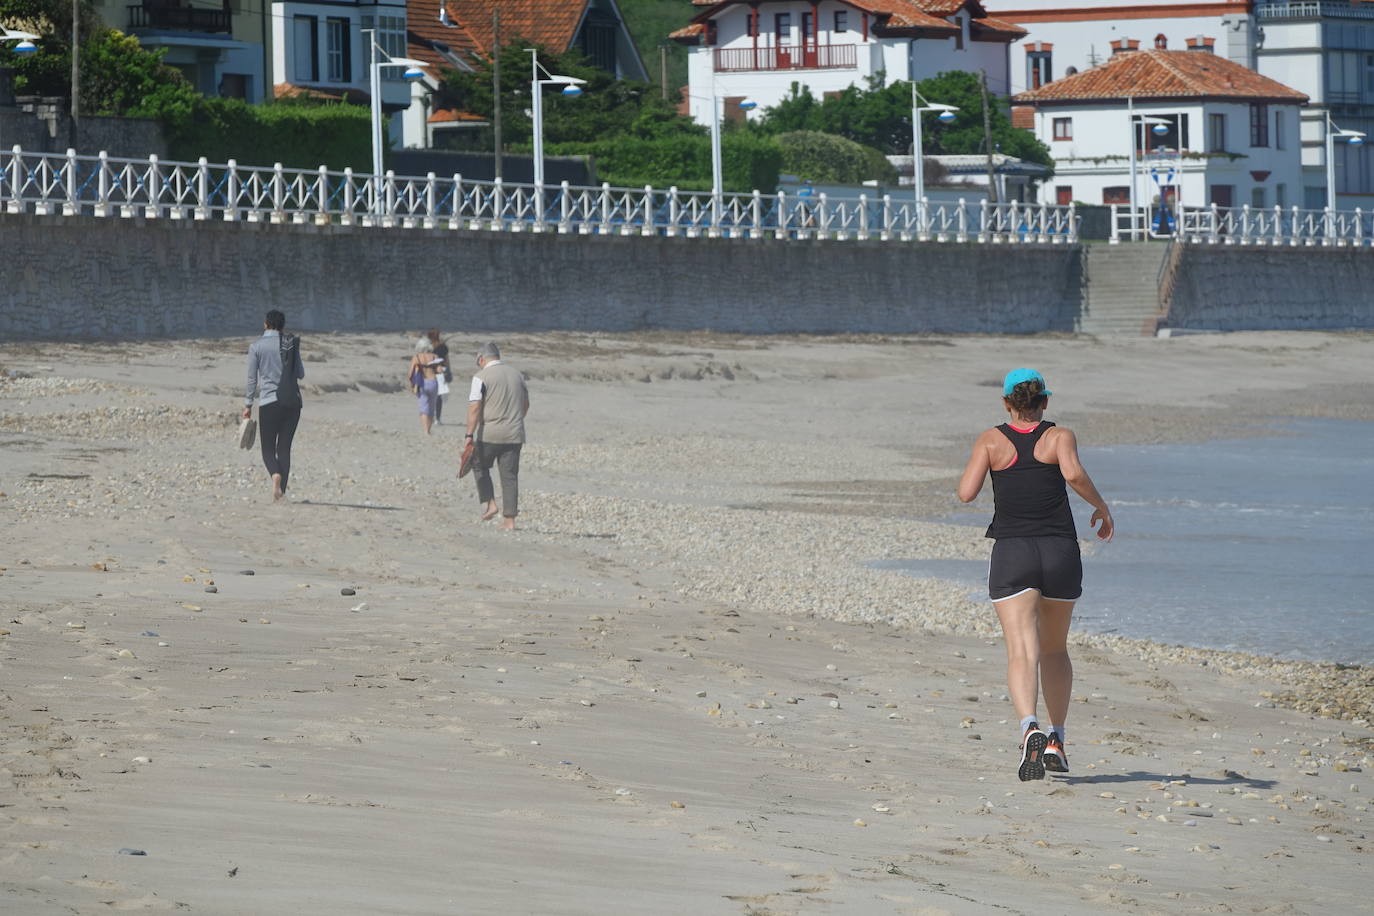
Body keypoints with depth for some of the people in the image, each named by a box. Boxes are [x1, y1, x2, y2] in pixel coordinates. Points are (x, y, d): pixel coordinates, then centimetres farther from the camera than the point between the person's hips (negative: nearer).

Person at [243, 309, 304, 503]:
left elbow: (252, 379, -2)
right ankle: (281, 491, 3)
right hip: (292, 402, 2)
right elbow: (300, 374, 11)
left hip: (269, 402, -2)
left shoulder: (257, 346, -2)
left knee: (268, 448, 4)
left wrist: (247, 405, 5)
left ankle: (276, 474, -27)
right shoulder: (291, 344, 4)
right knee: (284, 448, 9)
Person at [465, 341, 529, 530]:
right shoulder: (517, 376, 11)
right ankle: (509, 519, 3)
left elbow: (475, 408, -14)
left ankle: (489, 504, 7)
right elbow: (526, 404, 20)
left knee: (480, 466, 19)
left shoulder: (481, 377, -7)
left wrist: (469, 435, -15)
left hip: (489, 435, -4)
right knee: (510, 475, 5)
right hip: (514, 435, 4)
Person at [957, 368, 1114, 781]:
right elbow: (1074, 473, -17)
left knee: (1022, 652, -12)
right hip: (1060, 553, 1)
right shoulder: (1060, 436, 3)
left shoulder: (991, 441, 3)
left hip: (1012, 554, -1)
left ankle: (1030, 728, -37)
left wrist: (974, 467, 15)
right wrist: (1101, 506, -1)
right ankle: (1056, 741, 19)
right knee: (1055, 649, 21)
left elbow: (966, 493, -5)